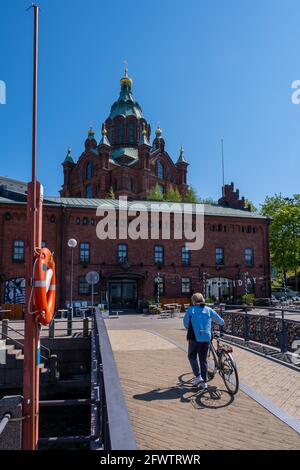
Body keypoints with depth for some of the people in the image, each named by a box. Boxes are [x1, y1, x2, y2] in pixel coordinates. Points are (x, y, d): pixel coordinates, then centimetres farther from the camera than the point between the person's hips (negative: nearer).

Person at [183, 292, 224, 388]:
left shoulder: (191, 310, -2)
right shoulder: (209, 310, 7)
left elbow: (185, 323, 6)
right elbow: (220, 321, 12)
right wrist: (222, 324, 35)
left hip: (195, 338, -3)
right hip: (206, 338, 3)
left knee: (192, 356, 16)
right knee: (203, 359, 14)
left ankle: (198, 376, 4)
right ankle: (204, 382, 17)